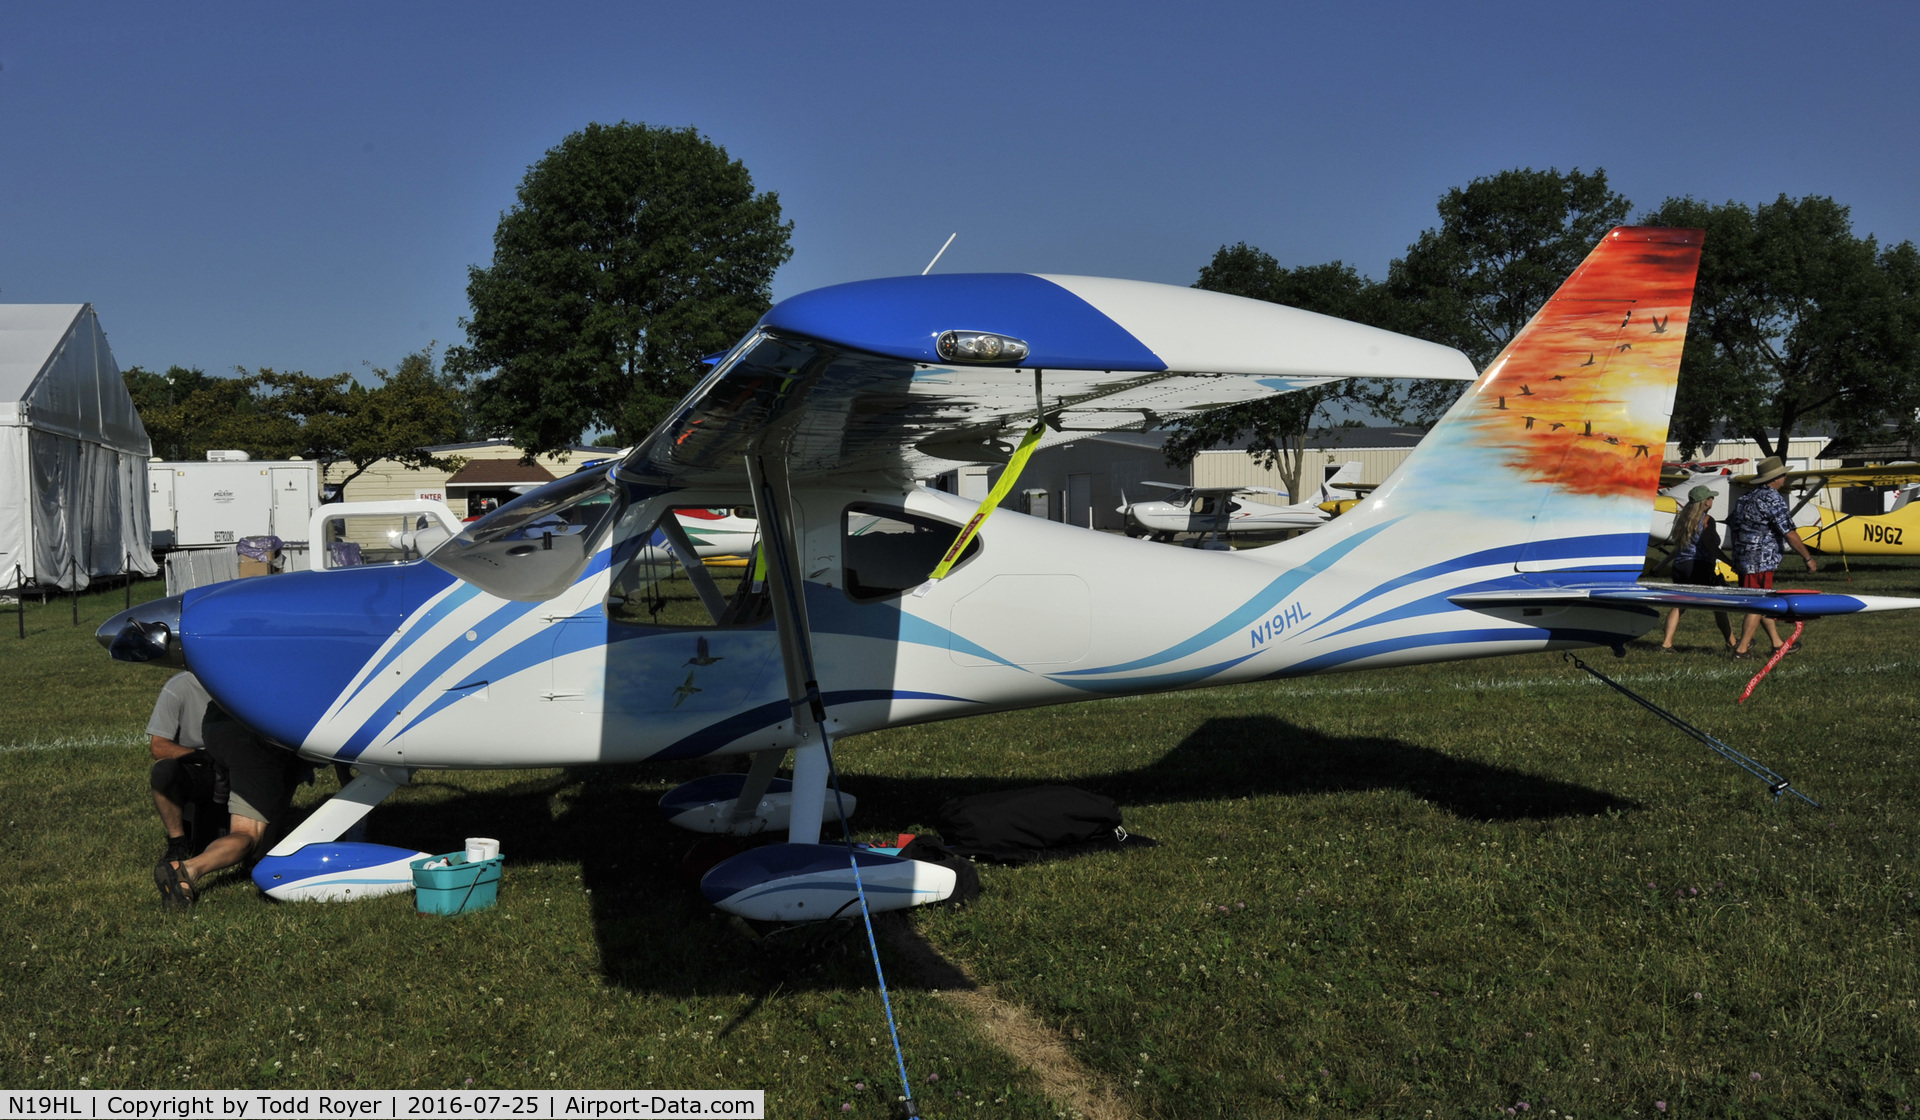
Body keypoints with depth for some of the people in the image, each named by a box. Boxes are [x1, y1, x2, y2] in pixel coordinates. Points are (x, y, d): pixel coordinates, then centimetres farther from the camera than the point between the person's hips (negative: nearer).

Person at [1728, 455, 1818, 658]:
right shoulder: (1772, 499, -14)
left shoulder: (1746, 497, 12)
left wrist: (1737, 557, 28)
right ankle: (1741, 648, -2)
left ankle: (1778, 643, 25)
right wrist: (1808, 558, -7)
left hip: (1743, 557, 9)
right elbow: (1789, 533, -16)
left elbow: (1732, 526, 18)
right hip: (1760, 560, -9)